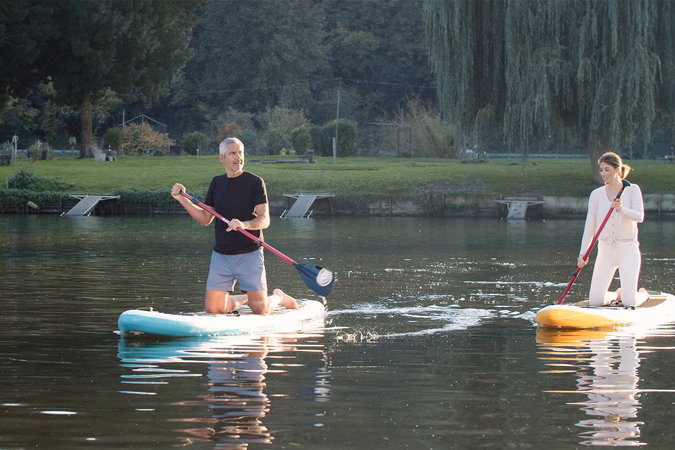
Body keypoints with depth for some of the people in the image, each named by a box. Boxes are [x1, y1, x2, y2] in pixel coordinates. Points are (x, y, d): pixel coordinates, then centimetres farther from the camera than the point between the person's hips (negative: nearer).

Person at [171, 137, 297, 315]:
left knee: (260, 310, -8)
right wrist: (182, 199, 4)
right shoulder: (217, 183, 10)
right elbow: (205, 219, 14)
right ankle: (245, 298, 29)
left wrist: (244, 224, -33)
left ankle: (278, 297, 28)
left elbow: (264, 220, -14)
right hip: (221, 255, 4)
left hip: (249, 254, -4)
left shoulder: (255, 182, -7)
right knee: (213, 308, -1)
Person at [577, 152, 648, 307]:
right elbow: (590, 226, 0)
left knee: (629, 302, -13)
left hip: (628, 249, -3)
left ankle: (642, 294, 23)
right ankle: (617, 294, 26)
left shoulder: (632, 190, -1)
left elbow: (639, 217, -15)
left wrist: (622, 209, -33)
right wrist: (583, 253, -11)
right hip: (605, 250, 3)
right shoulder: (596, 194, 4)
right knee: (595, 301, -7)